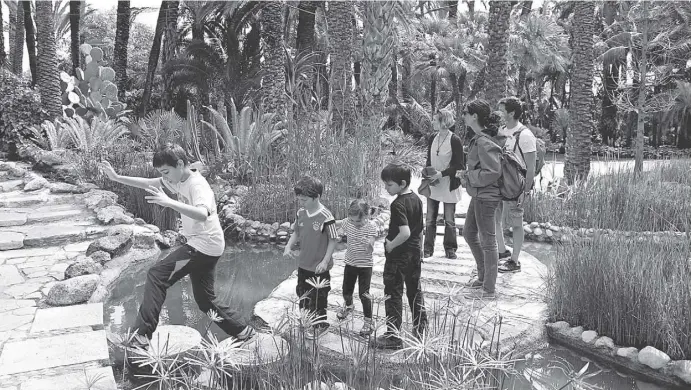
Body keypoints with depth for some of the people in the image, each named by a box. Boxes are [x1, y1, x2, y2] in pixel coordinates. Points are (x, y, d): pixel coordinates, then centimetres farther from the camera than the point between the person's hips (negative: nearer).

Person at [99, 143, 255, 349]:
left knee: (156, 275, -14)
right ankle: (242, 331, 28)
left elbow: (202, 214, -40)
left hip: (205, 246, -10)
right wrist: (116, 177, 8)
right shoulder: (177, 179, 7)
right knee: (205, 300, 17)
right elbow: (149, 183, 14)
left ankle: (142, 335, -14)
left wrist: (168, 202, -47)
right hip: (201, 246, 10)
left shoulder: (197, 185, -21)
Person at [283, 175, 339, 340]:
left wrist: (325, 261, -18)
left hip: (319, 267, -6)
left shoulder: (326, 217, -22)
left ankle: (320, 324, 29)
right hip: (303, 264, 7)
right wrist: (289, 246, -5)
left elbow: (333, 240, -15)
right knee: (302, 294, 20)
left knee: (318, 297, 9)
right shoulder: (301, 213, -2)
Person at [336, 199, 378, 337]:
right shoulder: (347, 222, -10)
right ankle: (348, 306, 49)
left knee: (364, 294, -5)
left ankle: (368, 322, 10)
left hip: (365, 265, -4)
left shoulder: (371, 227, -19)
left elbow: (370, 251, -25)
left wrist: (369, 245, -45)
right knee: (346, 291, 16)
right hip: (350, 262, 4)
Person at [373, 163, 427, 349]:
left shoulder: (398, 204, -22)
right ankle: (420, 329, 27)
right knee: (415, 290, 18)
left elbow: (405, 232, -31)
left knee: (393, 294, 2)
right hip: (415, 251, 8)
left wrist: (391, 245, -17)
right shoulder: (417, 199, 4)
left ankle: (393, 336, 7)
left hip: (399, 254, -8)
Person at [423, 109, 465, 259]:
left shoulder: (455, 140, -12)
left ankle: (450, 248, 19)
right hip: (432, 185, 5)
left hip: (449, 186, -5)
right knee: (430, 219, 6)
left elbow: (459, 166, -11)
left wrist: (441, 174, -20)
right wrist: (426, 174, -4)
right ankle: (428, 249, 13)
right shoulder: (432, 139, 6)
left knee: (449, 220, 6)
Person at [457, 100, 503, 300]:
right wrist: (466, 173, 7)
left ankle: (488, 289, 13)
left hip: (486, 197, -10)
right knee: (469, 233, 21)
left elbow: (493, 172, -25)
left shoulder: (485, 143, -22)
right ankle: (483, 276, 36)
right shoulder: (478, 139, 8)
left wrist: (469, 177, -16)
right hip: (478, 195, 10)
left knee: (487, 241, 0)